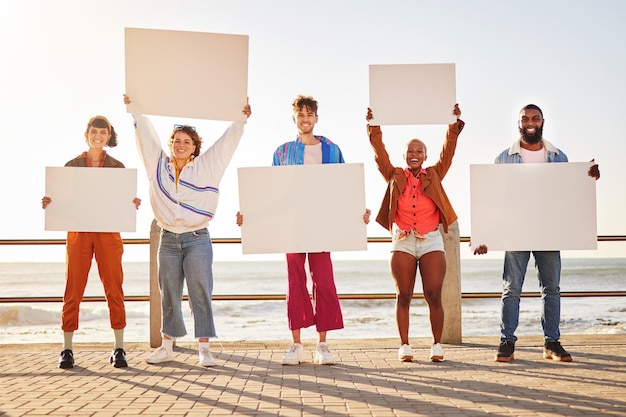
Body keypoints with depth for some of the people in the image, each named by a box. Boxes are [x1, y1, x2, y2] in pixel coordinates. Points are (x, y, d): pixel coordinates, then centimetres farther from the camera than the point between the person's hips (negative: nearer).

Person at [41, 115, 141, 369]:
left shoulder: (117, 167, 8)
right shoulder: (71, 166, 9)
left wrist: (133, 205, -15)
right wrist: (49, 204, -12)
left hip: (108, 233, 0)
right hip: (78, 232, 0)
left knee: (114, 290, -1)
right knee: (73, 291, 0)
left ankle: (119, 349, 6)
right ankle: (67, 350, 8)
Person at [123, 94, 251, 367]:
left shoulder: (207, 166, 3)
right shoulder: (158, 164, 8)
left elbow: (228, 140, 6)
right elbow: (146, 134, 14)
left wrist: (241, 118, 3)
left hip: (197, 240, -2)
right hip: (168, 240, 2)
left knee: (201, 293, -2)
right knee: (169, 295, 9)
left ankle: (204, 348, 2)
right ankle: (166, 346, 18)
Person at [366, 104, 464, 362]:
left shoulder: (434, 175, 9)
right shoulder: (394, 177, 8)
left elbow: (448, 150, 3)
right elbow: (379, 152, 3)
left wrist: (455, 124, -4)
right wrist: (373, 127, -4)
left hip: (431, 242, 0)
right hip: (402, 243, 0)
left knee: (434, 295, -4)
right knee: (403, 296, 1)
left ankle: (437, 345, 6)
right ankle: (404, 346, 6)